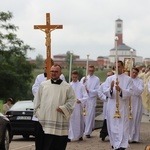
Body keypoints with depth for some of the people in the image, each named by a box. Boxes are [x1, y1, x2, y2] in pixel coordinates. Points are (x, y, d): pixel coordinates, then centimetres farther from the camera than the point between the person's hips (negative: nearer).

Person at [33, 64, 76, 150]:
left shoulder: (67, 87, 5)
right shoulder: (43, 85, 9)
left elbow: (72, 99, 2)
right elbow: (37, 100, 11)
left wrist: (63, 108, -9)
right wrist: (38, 112, 3)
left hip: (60, 121, 0)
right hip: (45, 120, 0)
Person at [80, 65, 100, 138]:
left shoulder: (97, 79, 3)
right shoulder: (84, 78, 14)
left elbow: (97, 90, -2)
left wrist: (89, 91, -13)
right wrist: (83, 82, -10)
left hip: (92, 99, -3)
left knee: (90, 115, -5)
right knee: (84, 115, 3)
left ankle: (88, 132, -4)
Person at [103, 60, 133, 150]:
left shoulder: (128, 79, 4)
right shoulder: (110, 79, 10)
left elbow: (130, 92, -6)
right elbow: (105, 92, 2)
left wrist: (120, 90, -24)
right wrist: (111, 88, -19)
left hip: (123, 106, -2)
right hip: (112, 105, 2)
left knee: (123, 125, -7)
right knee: (113, 125, 5)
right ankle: (115, 143, 18)